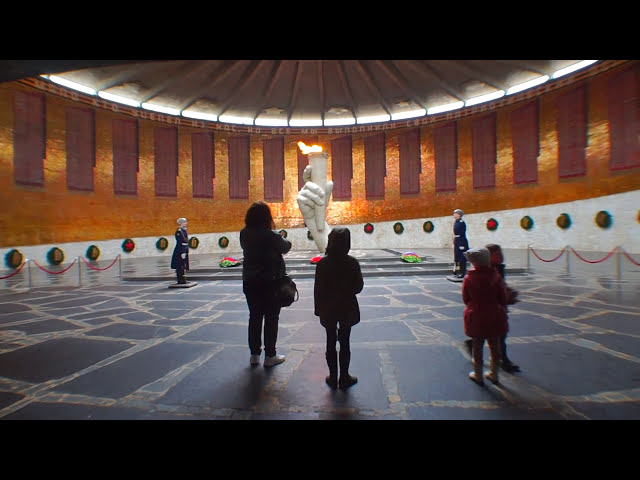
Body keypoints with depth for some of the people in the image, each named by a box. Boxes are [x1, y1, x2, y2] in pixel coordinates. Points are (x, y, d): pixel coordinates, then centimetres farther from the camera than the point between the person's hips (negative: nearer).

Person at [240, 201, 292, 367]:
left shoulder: (244, 234, -3)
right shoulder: (271, 236, -18)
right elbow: (286, 247, -3)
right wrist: (280, 237, 16)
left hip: (250, 281, 5)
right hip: (271, 282, -5)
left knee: (254, 317, 16)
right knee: (271, 318, 8)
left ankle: (254, 354, 27)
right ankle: (270, 355, 17)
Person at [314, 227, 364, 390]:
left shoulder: (322, 263, -10)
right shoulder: (352, 262, -12)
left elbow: (318, 288, -7)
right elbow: (358, 287, -7)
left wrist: (318, 308, 3)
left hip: (328, 309, 1)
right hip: (347, 308, 0)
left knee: (331, 343, 13)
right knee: (345, 343, 12)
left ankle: (333, 378, 25)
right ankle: (344, 378, 23)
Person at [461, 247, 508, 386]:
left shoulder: (468, 279, -13)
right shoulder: (496, 277, -10)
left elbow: (466, 299, -4)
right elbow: (503, 297, -1)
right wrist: (502, 311, 15)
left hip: (475, 317, -2)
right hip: (494, 316, 2)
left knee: (477, 346, 12)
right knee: (495, 346, 18)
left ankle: (478, 375, 25)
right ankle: (494, 374, 32)